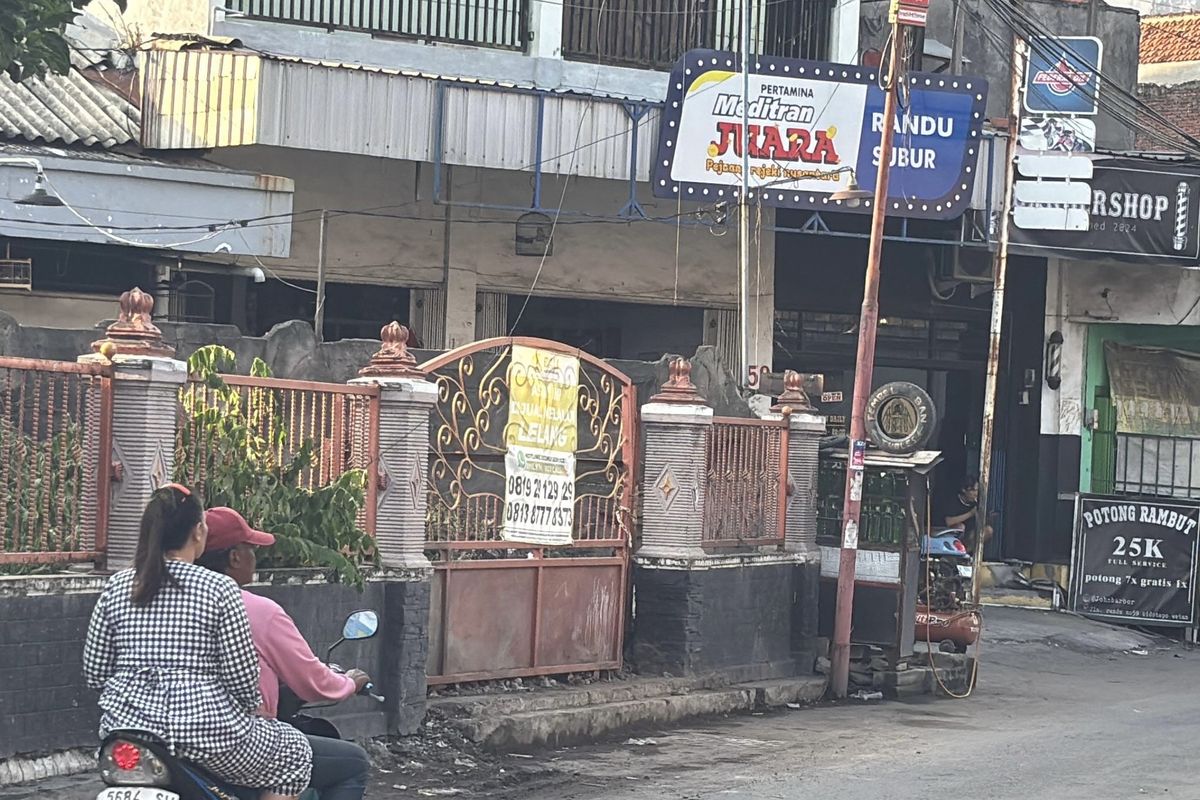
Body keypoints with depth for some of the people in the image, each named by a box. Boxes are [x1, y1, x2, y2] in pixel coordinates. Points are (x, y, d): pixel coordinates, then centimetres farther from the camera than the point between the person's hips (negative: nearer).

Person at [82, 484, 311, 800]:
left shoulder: (116, 588, 4)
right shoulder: (220, 589, -8)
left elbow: (94, 673, 7)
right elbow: (242, 678, -9)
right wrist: (255, 710, 11)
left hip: (125, 727, 6)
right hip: (207, 735, -6)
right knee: (295, 751, 18)